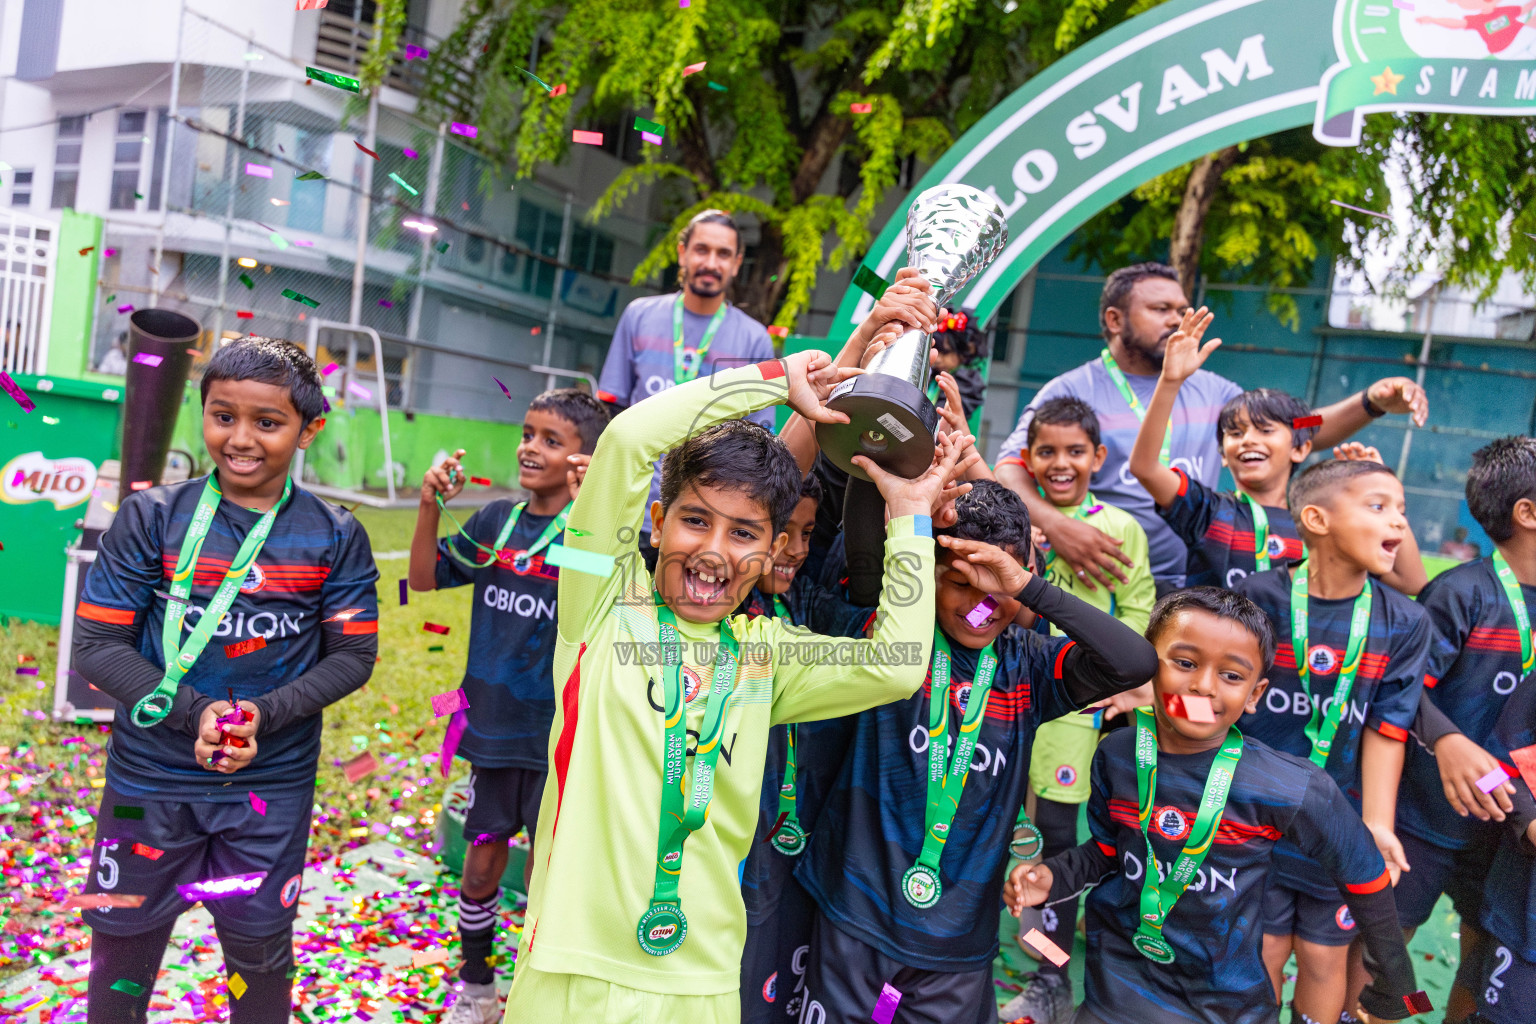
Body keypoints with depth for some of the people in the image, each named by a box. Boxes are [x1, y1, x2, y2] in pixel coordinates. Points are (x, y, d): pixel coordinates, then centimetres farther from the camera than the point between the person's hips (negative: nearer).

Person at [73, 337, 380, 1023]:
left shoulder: (335, 538, -4)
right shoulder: (152, 518, -5)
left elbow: (353, 655, -3)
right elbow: (97, 644, -6)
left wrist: (264, 715, -18)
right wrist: (194, 712, -19)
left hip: (272, 785, 0)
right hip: (149, 779, 1)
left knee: (258, 953, 13)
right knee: (122, 943, 16)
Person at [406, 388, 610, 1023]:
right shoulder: (497, 522, 1)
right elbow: (424, 578, 4)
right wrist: (430, 506, -11)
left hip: (558, 737, -4)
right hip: (492, 726, 4)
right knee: (481, 865, 17)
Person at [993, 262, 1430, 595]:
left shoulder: (1209, 391, 17)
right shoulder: (1072, 391, 0)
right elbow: (1010, 470, -9)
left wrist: (1371, 403, 3)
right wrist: (1053, 523, -29)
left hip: (1192, 590, 5)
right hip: (1102, 589, -5)